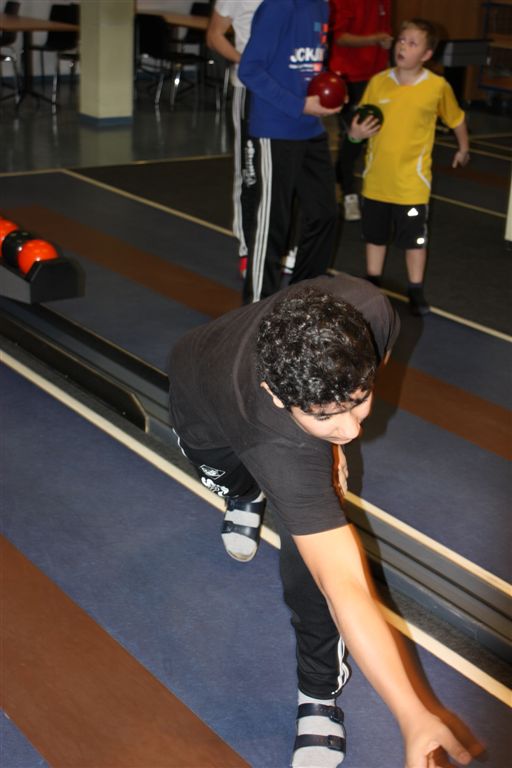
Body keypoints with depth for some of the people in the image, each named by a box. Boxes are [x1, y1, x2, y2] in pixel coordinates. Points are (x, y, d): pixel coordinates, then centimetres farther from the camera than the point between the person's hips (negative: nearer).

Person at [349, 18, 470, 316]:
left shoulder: (438, 87, -9)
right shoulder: (378, 82, -4)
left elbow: (456, 118, 10)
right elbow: (360, 124, 3)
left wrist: (464, 148, 21)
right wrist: (356, 132, -20)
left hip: (412, 182, -3)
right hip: (377, 179, 3)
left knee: (415, 238, 7)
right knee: (375, 234, 17)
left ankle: (416, 291, 22)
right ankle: (372, 285, 34)